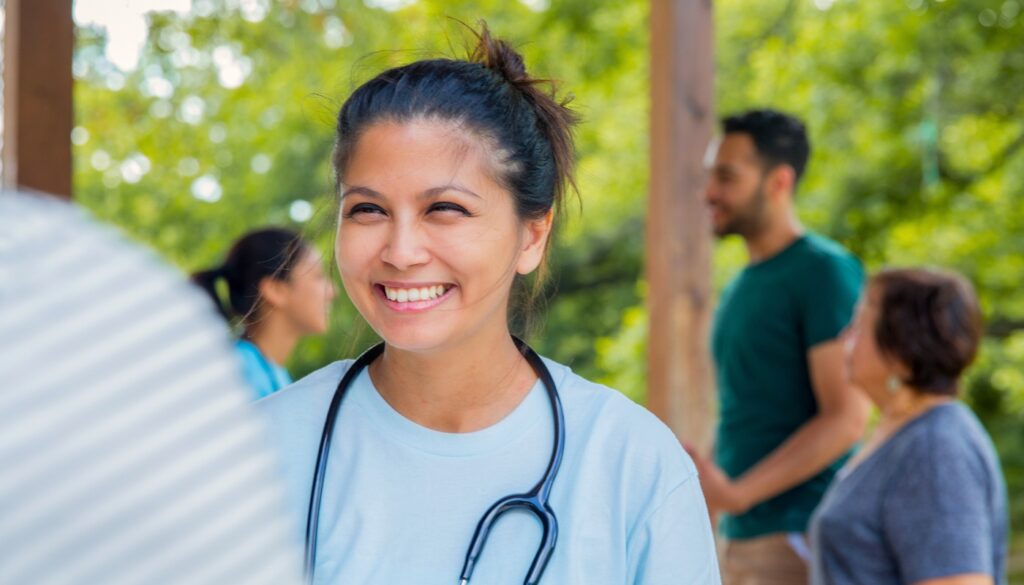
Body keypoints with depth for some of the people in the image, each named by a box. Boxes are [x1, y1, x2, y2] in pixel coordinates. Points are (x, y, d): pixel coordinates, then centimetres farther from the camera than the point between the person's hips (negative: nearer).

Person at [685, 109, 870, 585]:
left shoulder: (825, 271, -9)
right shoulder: (740, 287, 17)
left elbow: (846, 417, -17)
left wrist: (736, 492, -24)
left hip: (798, 538, -9)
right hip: (743, 536, 9)